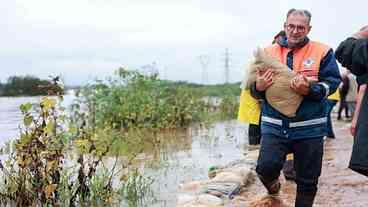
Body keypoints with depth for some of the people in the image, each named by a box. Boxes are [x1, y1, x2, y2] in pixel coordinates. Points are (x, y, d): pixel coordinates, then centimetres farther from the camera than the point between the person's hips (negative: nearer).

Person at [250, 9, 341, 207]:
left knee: (307, 181, 9)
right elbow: (253, 89, 12)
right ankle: (272, 184, 19)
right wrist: (259, 87, -12)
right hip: (274, 125, 1)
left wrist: (309, 90, -24)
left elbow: (332, 82, -6)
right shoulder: (268, 52, 7)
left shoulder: (322, 52, 0)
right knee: (266, 167, -17)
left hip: (309, 128, -1)